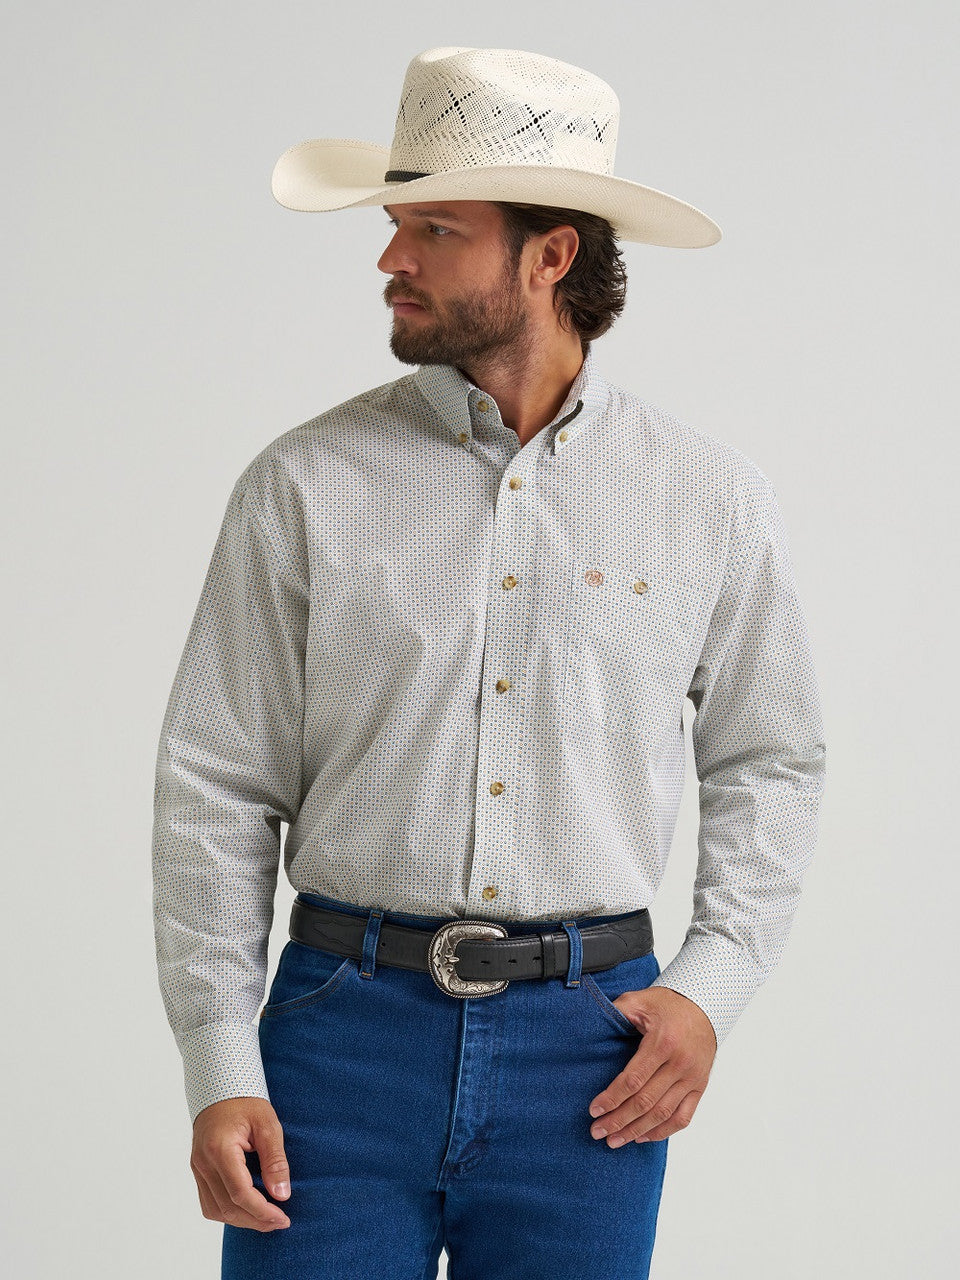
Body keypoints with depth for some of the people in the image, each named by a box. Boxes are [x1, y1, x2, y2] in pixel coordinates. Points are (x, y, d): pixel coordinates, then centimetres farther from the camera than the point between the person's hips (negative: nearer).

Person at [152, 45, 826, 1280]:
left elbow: (770, 760, 14)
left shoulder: (712, 499, 3)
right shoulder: (303, 488, 0)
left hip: (588, 1045, 1)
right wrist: (219, 1072, -5)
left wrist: (711, 989, 1)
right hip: (346, 1028, -1)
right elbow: (216, 791, 2)